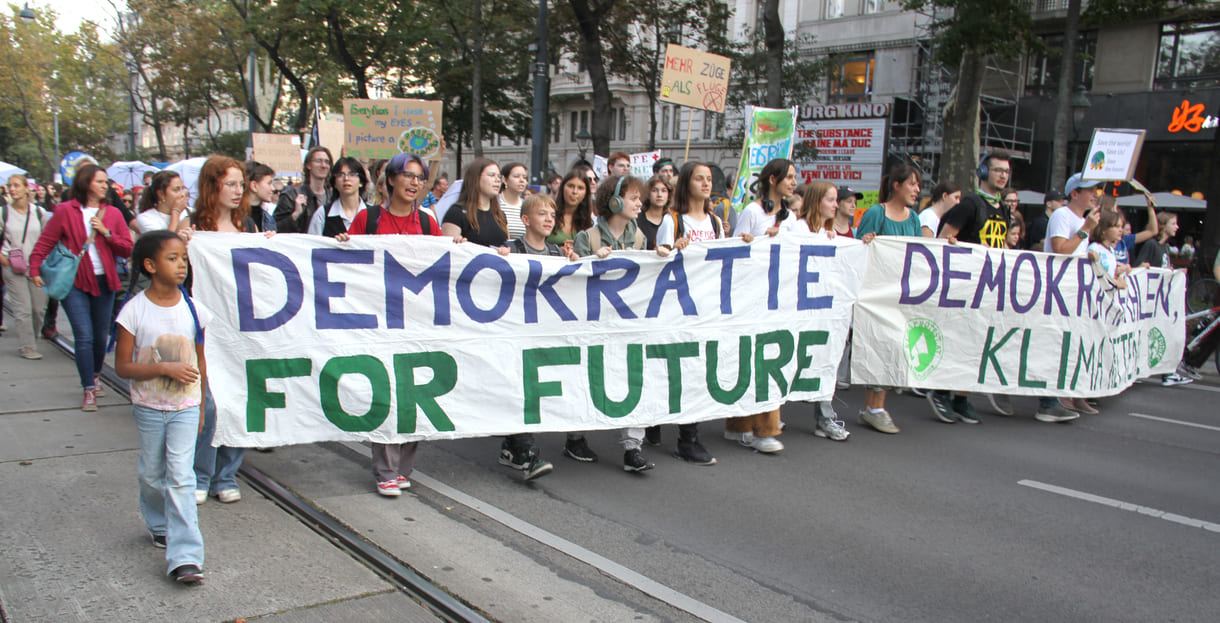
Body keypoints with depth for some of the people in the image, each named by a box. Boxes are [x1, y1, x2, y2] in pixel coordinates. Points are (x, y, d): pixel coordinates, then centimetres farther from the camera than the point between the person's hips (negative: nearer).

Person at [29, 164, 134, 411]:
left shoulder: (112, 213, 7)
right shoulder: (65, 211, -2)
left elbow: (127, 249, 3)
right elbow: (44, 243, -1)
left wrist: (106, 232, -9)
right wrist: (35, 269, -9)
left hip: (104, 281, 3)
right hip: (75, 282, -3)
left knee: (100, 336, 12)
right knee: (84, 337, -8)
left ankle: (95, 376, 36)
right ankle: (89, 391, 0)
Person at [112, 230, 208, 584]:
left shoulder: (193, 310, -4)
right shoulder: (135, 310, -10)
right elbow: (122, 366, -10)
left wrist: (200, 408, 10)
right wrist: (166, 368, -22)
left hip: (185, 407, 0)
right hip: (148, 407, 0)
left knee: (180, 478, -7)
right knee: (152, 474, 16)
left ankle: (184, 556, -7)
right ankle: (159, 525, 43)